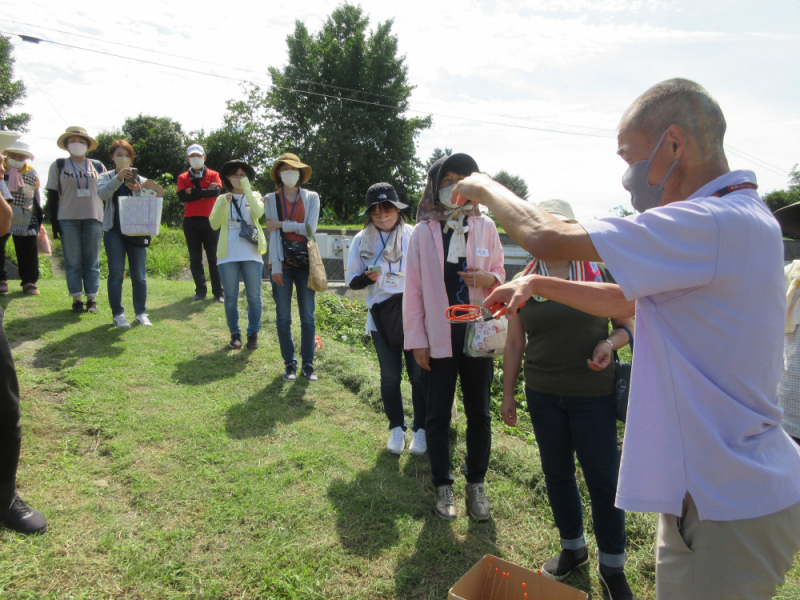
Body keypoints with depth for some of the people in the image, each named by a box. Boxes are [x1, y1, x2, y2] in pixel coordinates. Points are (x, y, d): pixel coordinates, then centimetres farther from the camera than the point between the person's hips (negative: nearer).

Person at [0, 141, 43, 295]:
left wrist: (38, 219, 13)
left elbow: (36, 197, 13)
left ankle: (29, 281, 12)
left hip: (25, 220, 1)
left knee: (28, 251, 3)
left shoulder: (32, 173, 6)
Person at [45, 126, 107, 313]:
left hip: (93, 219, 1)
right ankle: (76, 299, 6)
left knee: (92, 261, 2)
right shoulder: (59, 166, 8)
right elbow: (52, 195, 5)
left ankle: (91, 298, 8)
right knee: (72, 261, 1)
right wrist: (54, 222, -3)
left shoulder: (98, 167, 11)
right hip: (68, 219, -1)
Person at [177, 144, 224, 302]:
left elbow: (217, 191, -13)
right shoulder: (183, 178, 10)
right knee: (195, 258, 5)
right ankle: (200, 290, 14)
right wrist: (205, 191, -9)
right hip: (190, 221, 2)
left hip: (210, 220, -2)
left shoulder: (213, 175, 6)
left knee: (213, 258, 0)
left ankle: (218, 292, 3)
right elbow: (181, 196, -7)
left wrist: (194, 191, -8)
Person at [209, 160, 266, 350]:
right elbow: (214, 224, 0)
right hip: (228, 255, 1)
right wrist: (223, 203, -11)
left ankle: (253, 334, 9)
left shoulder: (254, 196, 12)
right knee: (230, 297, 3)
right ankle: (235, 335, 14)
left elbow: (258, 212, -11)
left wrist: (247, 189, -13)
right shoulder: (222, 199, 14)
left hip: (251, 254, -1)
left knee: (254, 297, -1)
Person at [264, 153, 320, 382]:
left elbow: (310, 228, -6)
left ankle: (308, 364, 12)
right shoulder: (271, 199, 7)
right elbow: (272, 233, -1)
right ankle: (289, 364, 14)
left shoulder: (311, 197, 7)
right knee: (283, 317, 3)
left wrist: (281, 224, -7)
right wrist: (275, 267, -8)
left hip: (305, 261, 0)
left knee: (308, 317, 2)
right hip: (282, 262, 0)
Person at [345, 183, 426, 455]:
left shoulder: (414, 235, -1)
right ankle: (396, 428, 26)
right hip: (382, 316, 2)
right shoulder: (362, 240, 5)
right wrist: (367, 277, -15)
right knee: (390, 375, 11)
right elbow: (351, 280, 7)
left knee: (419, 373, 2)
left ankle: (420, 430, 18)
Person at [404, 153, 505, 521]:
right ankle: (442, 487, 27)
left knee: (479, 413, 10)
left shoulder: (485, 227, 3)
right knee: (438, 415, 9)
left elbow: (500, 276, 11)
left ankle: (476, 484, 29)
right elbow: (413, 288, 0)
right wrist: (416, 339, -4)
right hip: (438, 338, -1)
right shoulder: (423, 232, 0)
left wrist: (488, 278, -14)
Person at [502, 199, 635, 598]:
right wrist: (507, 393, 8)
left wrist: (609, 344, -18)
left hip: (593, 395, -2)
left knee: (603, 479, 5)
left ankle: (612, 565, 27)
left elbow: (626, 325, 4)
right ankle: (573, 549, 37)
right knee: (557, 474, 15)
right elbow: (514, 344, 7)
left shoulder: (600, 272, -4)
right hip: (543, 395, 3)